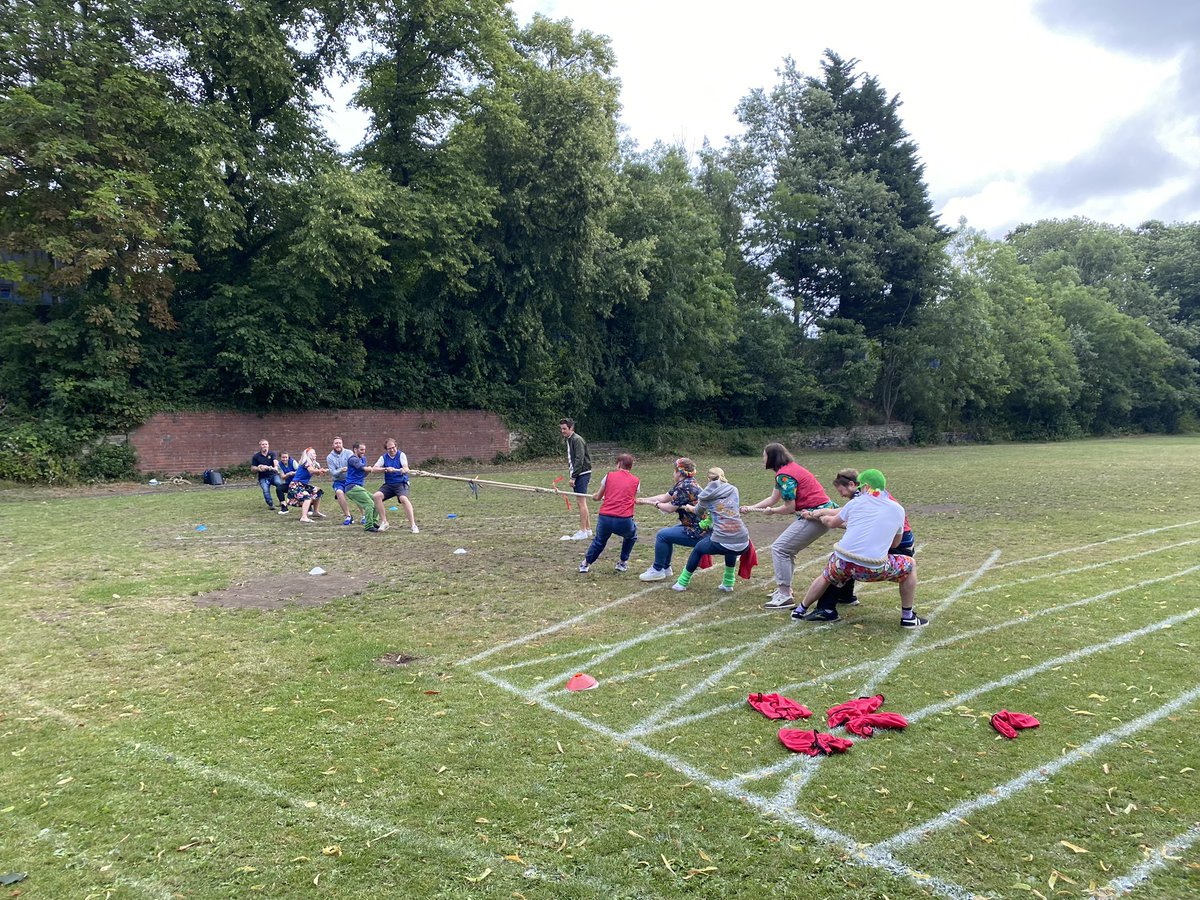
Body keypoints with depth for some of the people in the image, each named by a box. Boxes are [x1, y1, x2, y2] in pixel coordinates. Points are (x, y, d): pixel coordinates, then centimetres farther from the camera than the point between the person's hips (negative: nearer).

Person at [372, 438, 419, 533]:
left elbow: (406, 469, -18)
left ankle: (413, 525, -28)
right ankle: (384, 522, -8)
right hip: (388, 484, 4)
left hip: (401, 483, -4)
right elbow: (374, 469, -1)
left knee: (403, 498, -31)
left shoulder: (401, 455, -4)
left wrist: (394, 470, -39)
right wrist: (386, 469, -17)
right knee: (377, 496, -20)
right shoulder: (383, 457, 7)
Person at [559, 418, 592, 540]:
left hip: (582, 474, -10)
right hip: (577, 474, 10)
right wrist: (571, 475, 13)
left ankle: (583, 532, -5)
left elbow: (579, 459, -20)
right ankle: (588, 529, 18)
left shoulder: (577, 440, -14)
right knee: (582, 502, 12)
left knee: (581, 502, -8)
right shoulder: (569, 440, 16)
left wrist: (573, 477, -20)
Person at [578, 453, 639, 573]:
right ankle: (622, 563, 30)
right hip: (624, 521, -1)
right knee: (631, 536, 32)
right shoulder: (636, 481, 11)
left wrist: (594, 496, 44)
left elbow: (598, 497, 20)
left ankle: (585, 564, 29)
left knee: (599, 540, 30)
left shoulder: (609, 476, 12)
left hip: (604, 518, 1)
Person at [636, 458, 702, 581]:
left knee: (662, 535, -5)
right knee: (666, 533, 21)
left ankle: (657, 570, 6)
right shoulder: (685, 483, 11)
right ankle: (665, 568, 30)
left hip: (697, 533, -10)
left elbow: (670, 508, -15)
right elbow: (665, 497, 15)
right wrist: (643, 500, 17)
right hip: (698, 527, 10)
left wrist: (656, 504, 3)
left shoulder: (684, 486, -19)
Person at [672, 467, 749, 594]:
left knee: (698, 548, 28)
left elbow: (697, 511, 26)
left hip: (721, 544, -3)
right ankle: (728, 584, 39)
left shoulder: (706, 495, 7)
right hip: (743, 544, 3)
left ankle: (682, 583, 37)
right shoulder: (733, 490, 13)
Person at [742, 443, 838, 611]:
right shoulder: (788, 470, 16)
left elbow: (789, 508, -16)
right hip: (823, 512, 10)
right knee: (787, 549, 18)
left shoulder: (784, 475, -15)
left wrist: (772, 511, 2)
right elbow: (773, 499, 22)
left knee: (779, 548, -9)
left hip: (815, 515, -10)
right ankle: (784, 588, 25)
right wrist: (750, 508, 25)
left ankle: (785, 596, -9)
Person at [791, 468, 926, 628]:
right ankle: (908, 617, 27)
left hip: (842, 565, 2)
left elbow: (832, 523, 25)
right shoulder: (898, 509, 9)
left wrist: (821, 516, 48)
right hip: (874, 570, -1)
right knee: (910, 564, 24)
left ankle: (801, 610, 46)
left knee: (826, 576, 35)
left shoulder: (856, 502, 9)